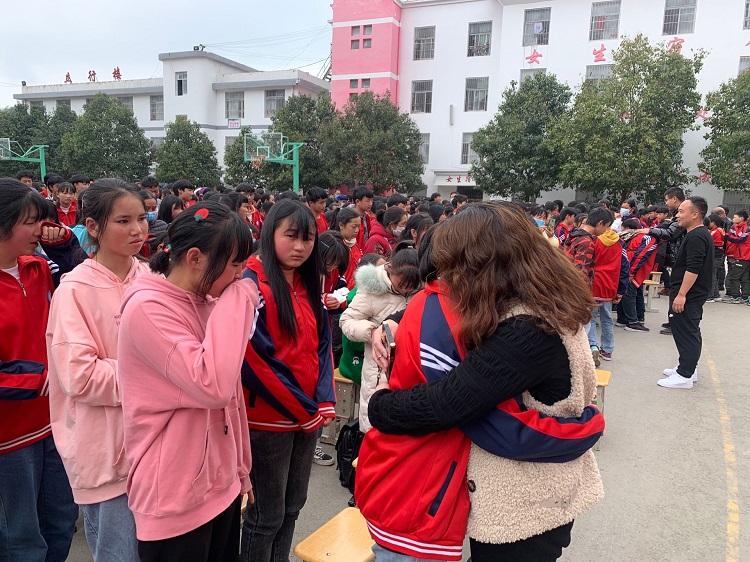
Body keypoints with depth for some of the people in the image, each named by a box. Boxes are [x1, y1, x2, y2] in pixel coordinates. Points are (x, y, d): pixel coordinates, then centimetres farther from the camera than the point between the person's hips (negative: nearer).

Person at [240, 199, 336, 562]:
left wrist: (325, 403, -5)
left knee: (292, 507, 20)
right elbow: (251, 359, -21)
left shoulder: (308, 284, 7)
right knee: (266, 515, 8)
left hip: (310, 417, 7)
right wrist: (301, 409, -15)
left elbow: (322, 346, 8)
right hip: (269, 420, -7)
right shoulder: (252, 284, -16)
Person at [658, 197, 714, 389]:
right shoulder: (701, 234, 15)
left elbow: (693, 269, -26)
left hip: (688, 295, -11)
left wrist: (681, 295, -25)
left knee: (686, 333, -6)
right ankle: (687, 368, 28)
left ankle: (685, 375, -1)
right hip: (694, 294, 11)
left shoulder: (696, 237, -19)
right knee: (690, 332, 17)